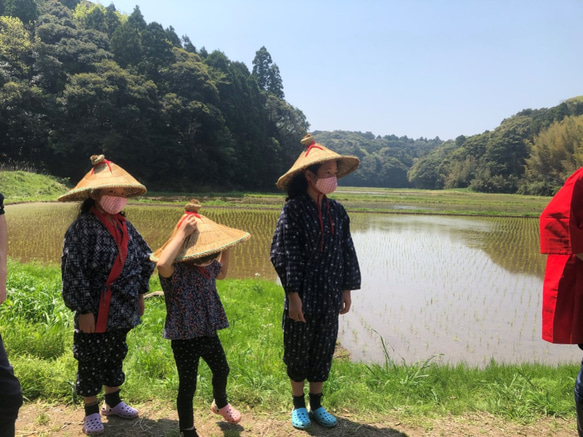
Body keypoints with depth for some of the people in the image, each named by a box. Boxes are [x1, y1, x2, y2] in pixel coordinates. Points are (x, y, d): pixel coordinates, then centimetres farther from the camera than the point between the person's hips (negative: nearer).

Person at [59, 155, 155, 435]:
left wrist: (139, 293, 13)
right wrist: (84, 310, -18)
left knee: (115, 356, 20)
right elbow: (73, 272, -18)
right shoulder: (82, 228, -16)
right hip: (96, 312, -6)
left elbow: (144, 258, 15)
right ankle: (91, 412, 25)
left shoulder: (124, 225, 5)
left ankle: (113, 403, 38)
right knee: (91, 361, 7)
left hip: (122, 310, 7)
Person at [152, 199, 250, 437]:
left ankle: (220, 403, 59)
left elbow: (222, 273, 21)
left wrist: (226, 247, 5)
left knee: (221, 370, 28)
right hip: (184, 337, -8)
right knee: (188, 387, 8)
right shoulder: (174, 269, -26)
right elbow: (162, 263, -51)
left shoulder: (207, 264, -2)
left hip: (208, 332, 8)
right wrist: (182, 233, -44)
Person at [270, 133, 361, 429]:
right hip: (302, 297, -4)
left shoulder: (337, 211, 4)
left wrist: (347, 289, 7)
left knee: (323, 353, 15)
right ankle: (298, 406, 31)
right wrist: (293, 294, -16)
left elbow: (347, 252, 9)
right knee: (298, 352, 11)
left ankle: (316, 406, 33)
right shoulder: (293, 209, -11)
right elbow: (283, 253, -13)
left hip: (330, 298, 5)